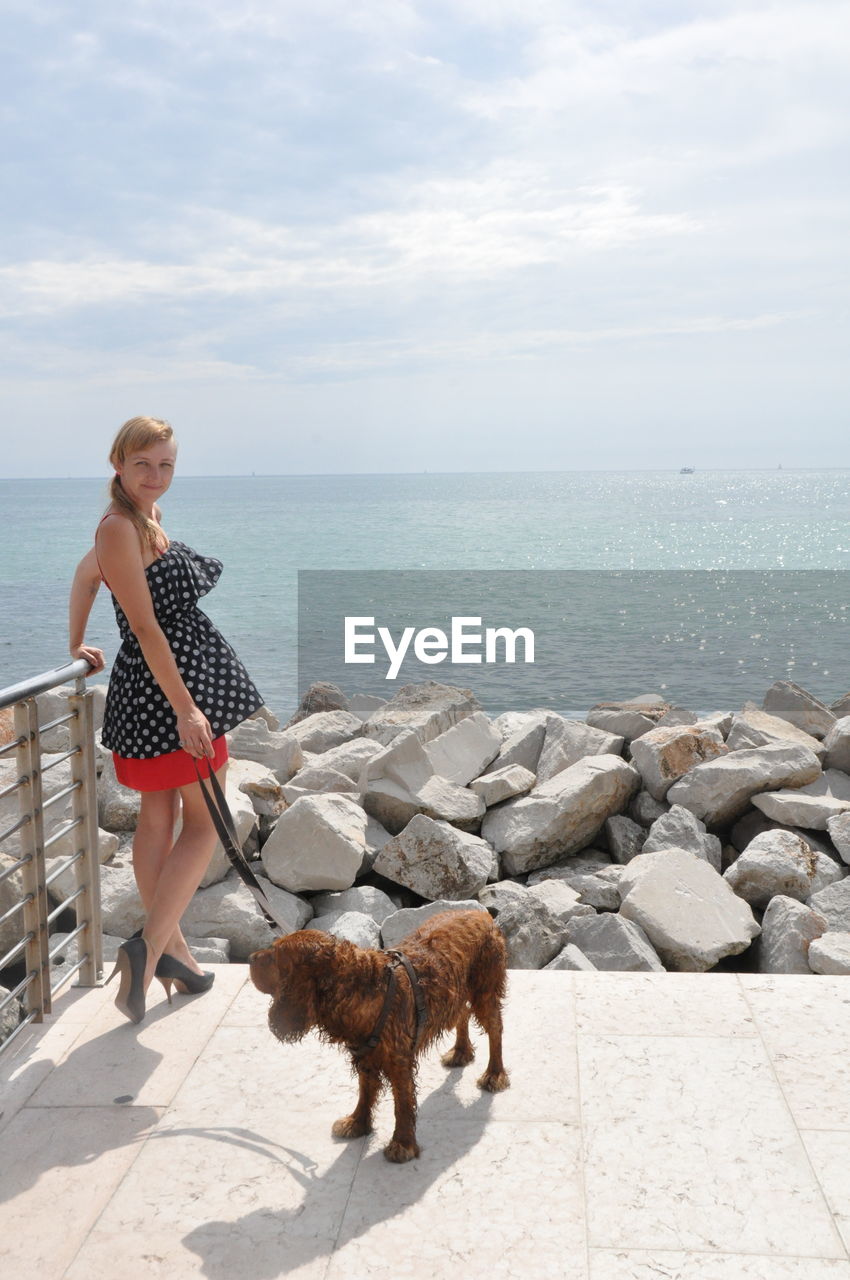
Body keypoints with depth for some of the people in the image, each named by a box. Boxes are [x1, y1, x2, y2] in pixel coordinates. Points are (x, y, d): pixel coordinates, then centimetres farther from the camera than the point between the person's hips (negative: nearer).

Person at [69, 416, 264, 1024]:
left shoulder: (146, 518, 13)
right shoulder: (119, 527, -16)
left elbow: (85, 573, 28)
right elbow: (145, 627, -21)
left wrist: (78, 644, 35)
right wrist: (186, 707, -22)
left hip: (183, 683, 10)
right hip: (169, 686, -10)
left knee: (158, 819, 14)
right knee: (204, 823, -2)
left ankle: (169, 947, 24)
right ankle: (151, 945, -5)